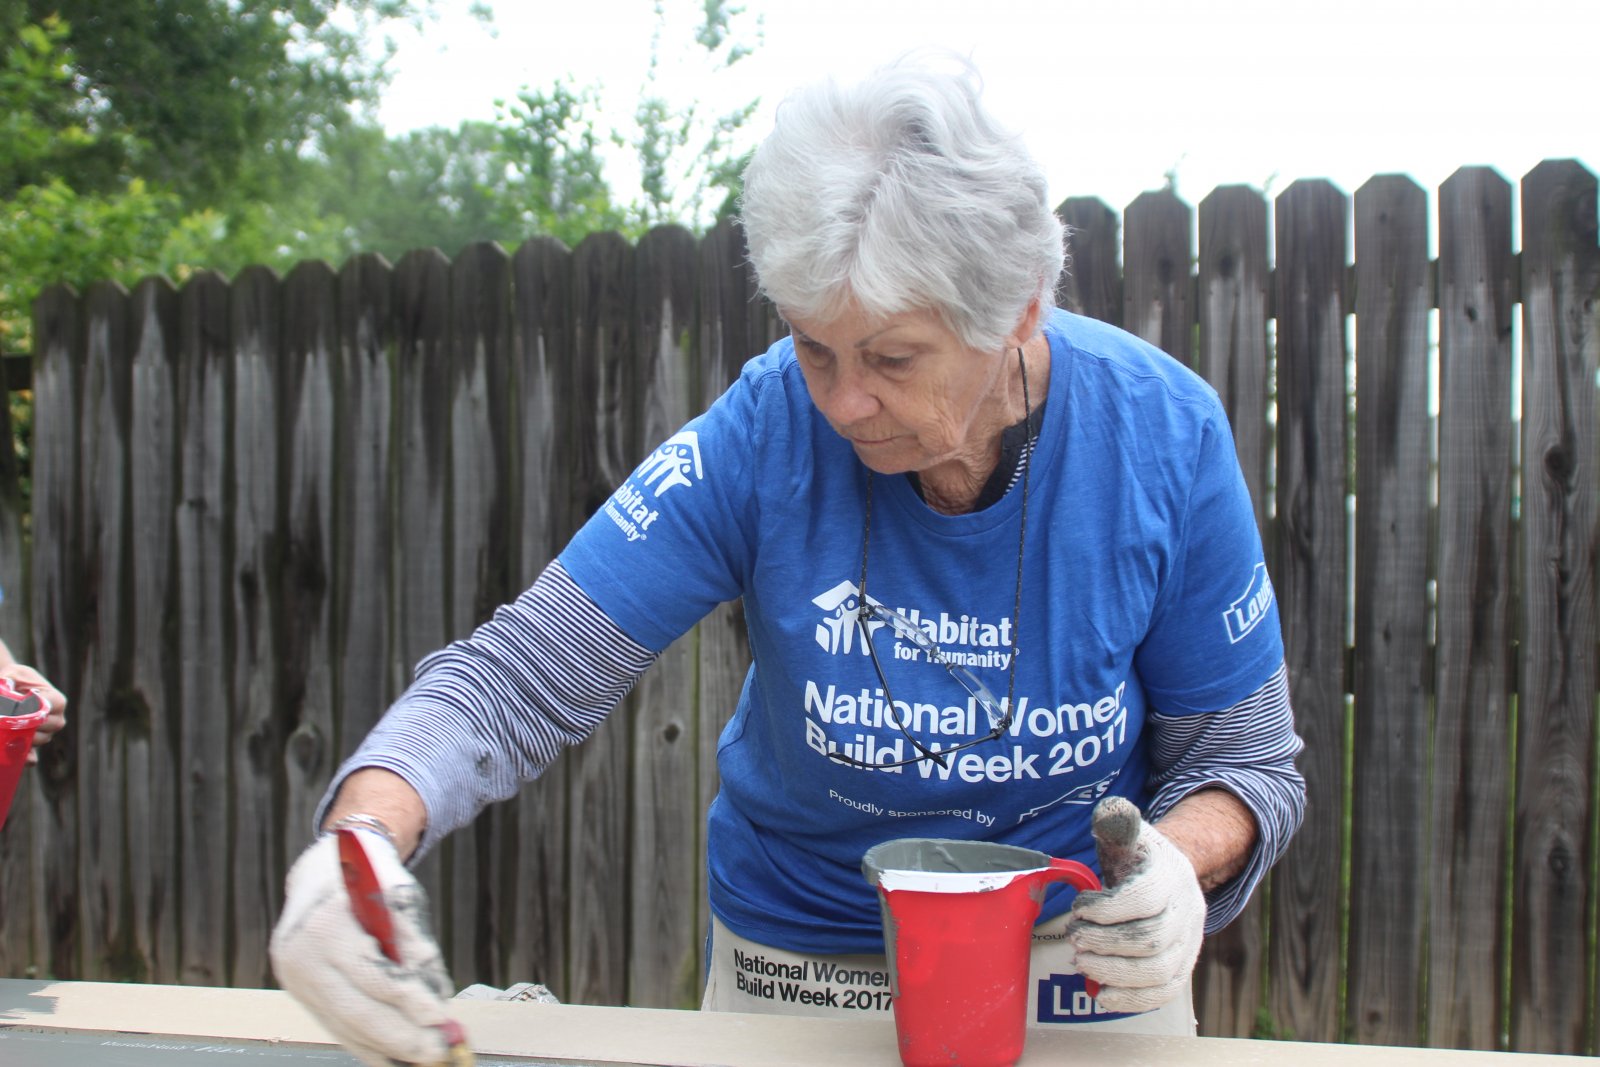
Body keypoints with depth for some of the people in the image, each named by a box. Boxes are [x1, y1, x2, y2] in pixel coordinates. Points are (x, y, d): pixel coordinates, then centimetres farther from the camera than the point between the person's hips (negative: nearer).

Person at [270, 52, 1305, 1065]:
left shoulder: (1163, 437, -20)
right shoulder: (769, 430, -22)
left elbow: (1245, 756, -8)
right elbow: (517, 682, -22)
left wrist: (1176, 866, -30)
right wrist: (364, 833, -40)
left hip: (1084, 969, 0)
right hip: (795, 960, 1)